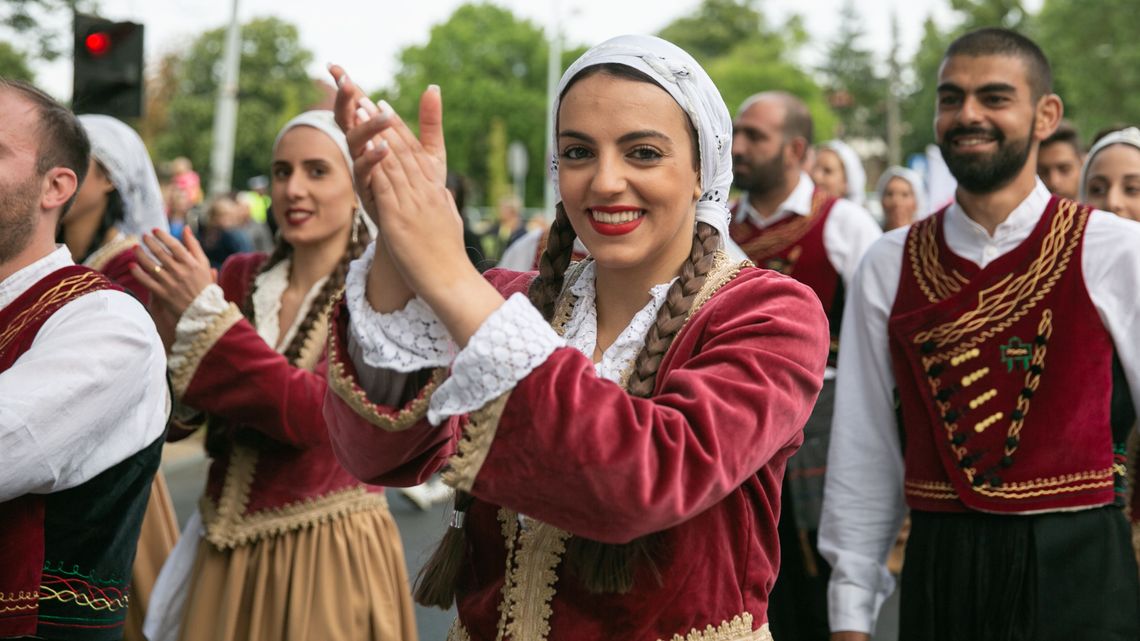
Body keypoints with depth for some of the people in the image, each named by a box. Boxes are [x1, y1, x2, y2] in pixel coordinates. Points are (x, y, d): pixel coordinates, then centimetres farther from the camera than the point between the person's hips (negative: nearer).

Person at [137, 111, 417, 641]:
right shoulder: (241, 277, 3)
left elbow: (319, 415, -24)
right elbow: (175, 418, 3)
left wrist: (205, 315, -23)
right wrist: (170, 332, -17)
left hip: (325, 554, -4)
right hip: (224, 545, 5)